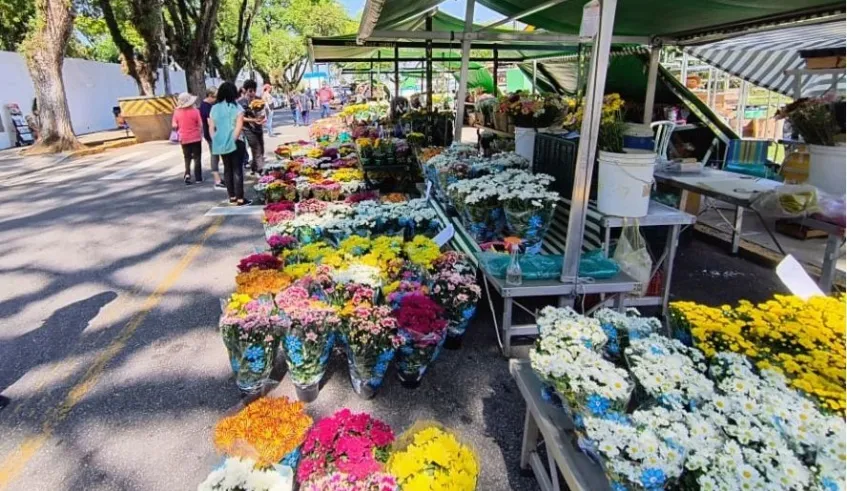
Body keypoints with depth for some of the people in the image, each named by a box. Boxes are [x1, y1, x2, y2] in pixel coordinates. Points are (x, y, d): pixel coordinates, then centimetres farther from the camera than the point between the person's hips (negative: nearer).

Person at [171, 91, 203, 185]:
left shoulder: (177, 111, -3)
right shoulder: (194, 111, -12)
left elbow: (174, 125, -1)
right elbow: (200, 125, -11)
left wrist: (180, 130, 17)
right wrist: (201, 134, 5)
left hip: (184, 138, 3)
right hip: (195, 137, -2)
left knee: (187, 158, 15)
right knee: (197, 158, 8)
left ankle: (187, 174, -1)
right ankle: (198, 178, 8)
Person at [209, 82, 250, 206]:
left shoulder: (214, 108, 7)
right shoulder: (236, 107, -6)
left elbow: (211, 128, 6)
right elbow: (239, 126, -15)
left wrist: (215, 141, 11)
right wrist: (234, 139, -10)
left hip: (220, 143, 5)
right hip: (234, 142, -5)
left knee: (227, 169, 13)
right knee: (237, 169, -2)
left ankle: (232, 197, 19)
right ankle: (240, 198, -3)